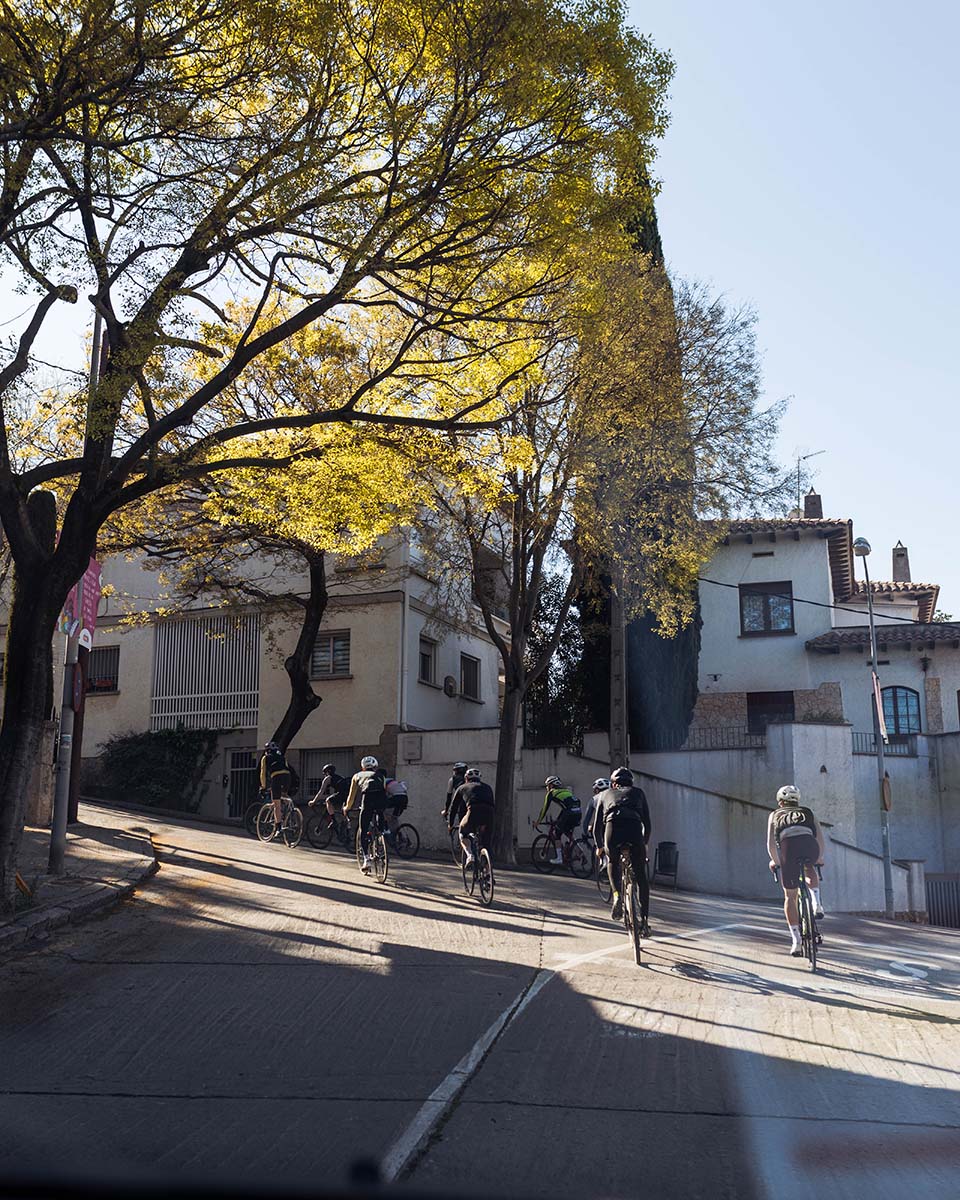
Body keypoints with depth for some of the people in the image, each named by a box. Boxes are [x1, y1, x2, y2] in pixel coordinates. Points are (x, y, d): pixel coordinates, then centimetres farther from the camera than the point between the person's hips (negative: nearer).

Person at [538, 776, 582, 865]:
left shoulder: (551, 793, 11)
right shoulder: (565, 790, 30)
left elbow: (545, 809, 12)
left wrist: (538, 821, 22)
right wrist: (558, 820, 45)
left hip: (569, 814, -7)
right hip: (578, 814, 7)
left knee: (558, 833, 10)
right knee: (568, 833, 27)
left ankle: (559, 858, 8)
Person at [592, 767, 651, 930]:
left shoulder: (605, 794, 33)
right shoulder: (637, 792, 33)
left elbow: (597, 825, 33)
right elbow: (647, 822, 32)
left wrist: (599, 846, 47)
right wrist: (645, 843, 48)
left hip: (613, 827, 0)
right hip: (635, 828, 0)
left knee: (612, 863, 31)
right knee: (641, 877, 16)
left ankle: (616, 895, 7)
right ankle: (644, 920, 13)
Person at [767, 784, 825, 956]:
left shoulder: (775, 815, 32)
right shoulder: (807, 812, 35)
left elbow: (771, 844, 24)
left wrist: (775, 861, 41)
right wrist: (820, 858, 43)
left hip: (788, 847, -1)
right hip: (810, 845, 1)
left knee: (790, 896, 15)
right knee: (810, 869, 39)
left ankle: (796, 941, 8)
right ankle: (817, 904, 17)